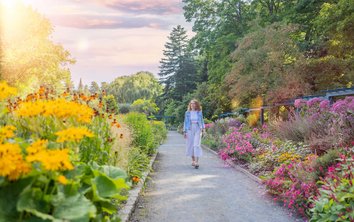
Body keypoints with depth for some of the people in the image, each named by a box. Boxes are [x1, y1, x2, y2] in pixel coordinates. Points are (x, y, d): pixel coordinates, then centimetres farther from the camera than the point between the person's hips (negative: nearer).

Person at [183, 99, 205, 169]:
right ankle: (193, 160, 22)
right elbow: (185, 122, 8)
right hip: (190, 130, 1)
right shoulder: (187, 113, 5)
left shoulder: (199, 112, 5)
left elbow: (202, 121, 13)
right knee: (190, 145, 6)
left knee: (196, 145, -11)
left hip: (197, 129, -1)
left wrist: (203, 128, 1)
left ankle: (196, 162, -14)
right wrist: (184, 132, 5)